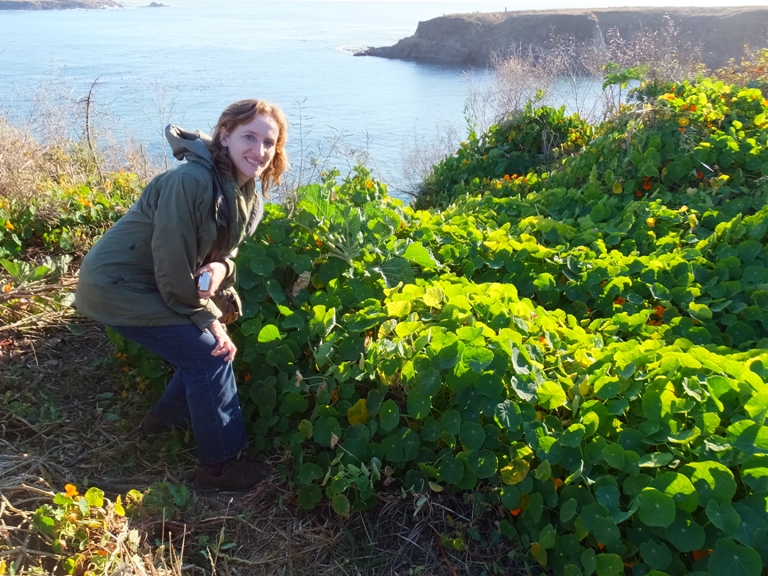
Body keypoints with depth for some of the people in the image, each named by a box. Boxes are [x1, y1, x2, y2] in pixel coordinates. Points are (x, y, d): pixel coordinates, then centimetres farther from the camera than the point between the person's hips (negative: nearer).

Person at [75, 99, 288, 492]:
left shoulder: (246, 194, -1)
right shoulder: (191, 180, -28)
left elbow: (221, 249, 7)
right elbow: (173, 267, -25)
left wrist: (221, 268, -17)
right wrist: (208, 320, -15)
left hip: (147, 284, 9)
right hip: (116, 287, -8)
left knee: (206, 345, 12)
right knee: (210, 353, -10)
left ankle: (167, 417, 37)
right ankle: (216, 467, 5)